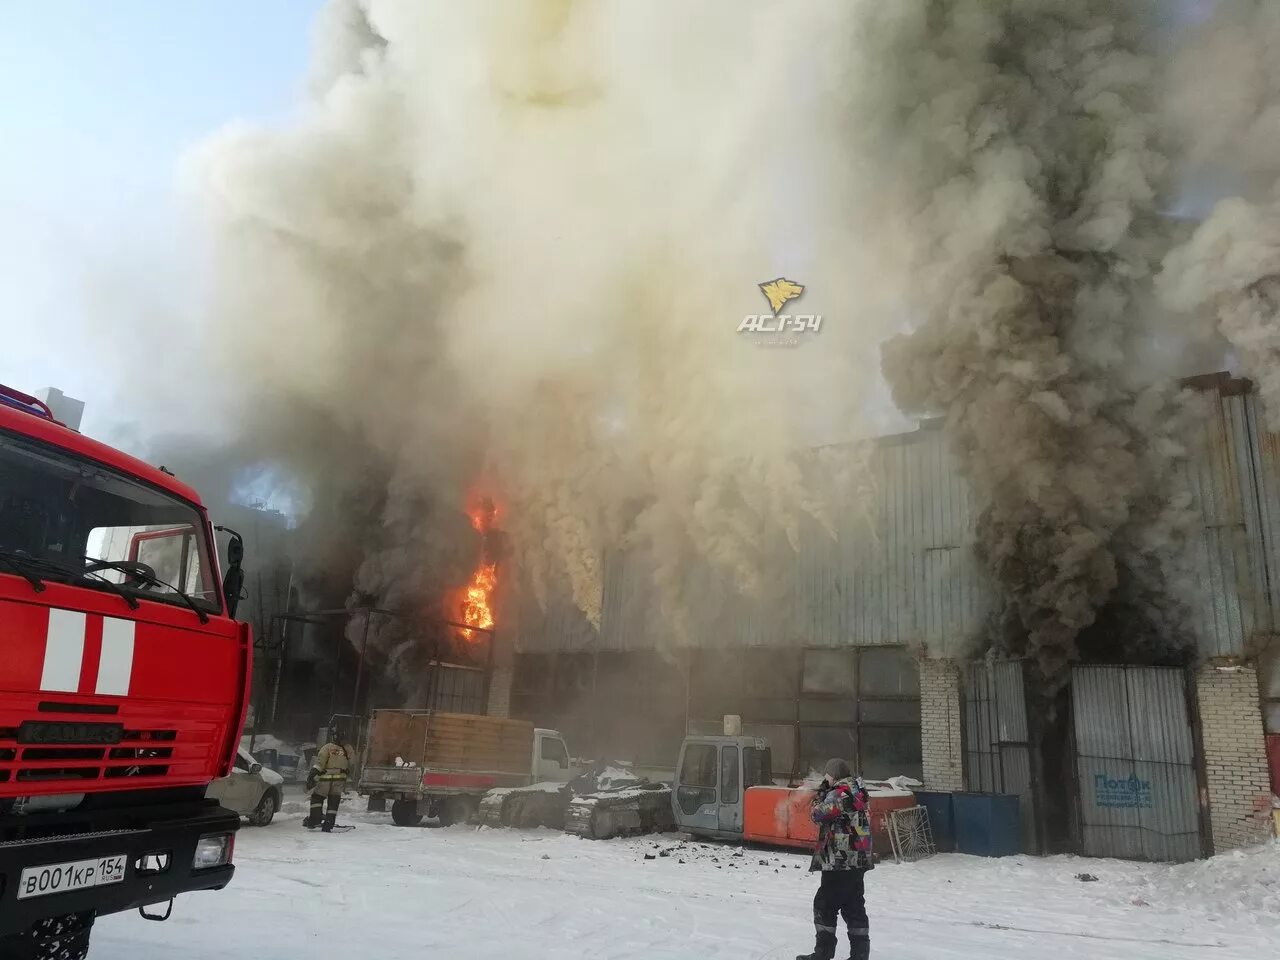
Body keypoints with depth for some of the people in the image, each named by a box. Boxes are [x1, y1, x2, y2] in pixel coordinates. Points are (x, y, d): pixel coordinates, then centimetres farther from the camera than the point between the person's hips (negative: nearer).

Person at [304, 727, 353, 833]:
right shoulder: (347, 751, 5)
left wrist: (311, 776, -15)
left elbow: (319, 763, -15)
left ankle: (315, 819, 4)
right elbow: (348, 767, 15)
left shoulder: (327, 748, -8)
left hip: (325, 779, -3)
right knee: (333, 803, 9)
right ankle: (328, 826, 6)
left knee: (316, 798, 14)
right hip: (339, 781, 3)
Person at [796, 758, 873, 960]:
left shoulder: (839, 793, -17)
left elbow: (818, 815, -10)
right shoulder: (860, 792, 11)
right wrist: (825, 794, 8)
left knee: (824, 905, 2)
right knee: (854, 907, 12)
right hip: (858, 860, 9)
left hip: (839, 861, -9)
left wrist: (820, 794, 4)